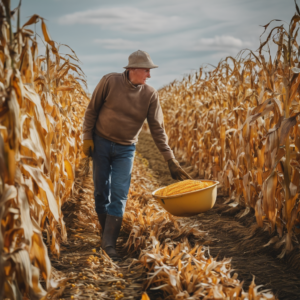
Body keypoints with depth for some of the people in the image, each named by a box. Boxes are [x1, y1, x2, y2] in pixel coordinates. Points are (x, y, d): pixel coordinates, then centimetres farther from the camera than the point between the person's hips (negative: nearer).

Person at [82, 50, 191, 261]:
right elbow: (92, 110, -2)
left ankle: (109, 243, -2)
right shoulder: (110, 81, -12)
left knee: (119, 195, -7)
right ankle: (107, 232, 25)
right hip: (101, 143, 0)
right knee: (101, 191, 6)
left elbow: (157, 129, -8)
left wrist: (171, 160, -13)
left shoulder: (150, 95, -8)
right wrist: (87, 137, -7)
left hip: (125, 150, 1)